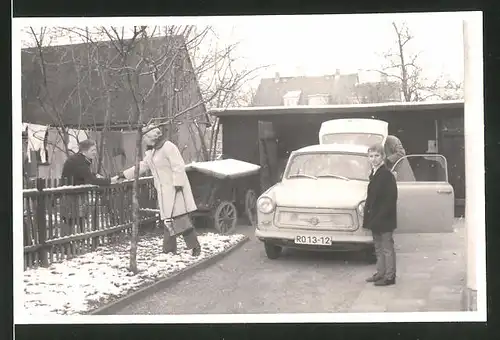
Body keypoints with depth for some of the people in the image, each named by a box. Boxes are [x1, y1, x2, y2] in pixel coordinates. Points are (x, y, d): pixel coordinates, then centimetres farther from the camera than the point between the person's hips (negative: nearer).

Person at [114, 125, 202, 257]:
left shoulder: (168, 147, -13)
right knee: (168, 219, 8)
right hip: (164, 191, 9)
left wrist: (178, 184, -21)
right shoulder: (151, 152, 16)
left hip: (175, 188, -9)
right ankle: (169, 248, 13)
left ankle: (195, 246, -8)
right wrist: (124, 174, 25)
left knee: (181, 218, -12)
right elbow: (141, 166, 25)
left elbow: (178, 166, -18)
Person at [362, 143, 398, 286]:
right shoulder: (374, 174, 11)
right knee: (378, 247, 17)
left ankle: (389, 276, 7)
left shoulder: (386, 175, -16)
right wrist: (367, 211, 9)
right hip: (375, 219, 9)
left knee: (387, 247, 0)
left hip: (384, 220, -9)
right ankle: (380, 273, 27)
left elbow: (390, 199, -20)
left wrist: (380, 217, -21)